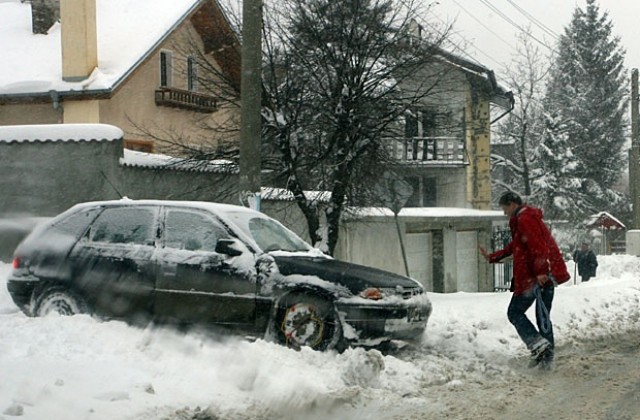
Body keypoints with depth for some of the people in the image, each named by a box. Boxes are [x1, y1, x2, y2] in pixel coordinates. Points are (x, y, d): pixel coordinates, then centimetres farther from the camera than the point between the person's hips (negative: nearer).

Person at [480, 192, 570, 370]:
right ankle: (548, 357, 14)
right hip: (548, 275, 10)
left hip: (535, 277, -10)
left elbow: (537, 246, -23)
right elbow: (514, 247, 32)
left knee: (515, 312, 1)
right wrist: (492, 257, 35)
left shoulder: (524, 220, -10)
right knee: (543, 316, 13)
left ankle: (537, 343, -14)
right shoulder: (528, 219, 23)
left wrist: (540, 271, -28)